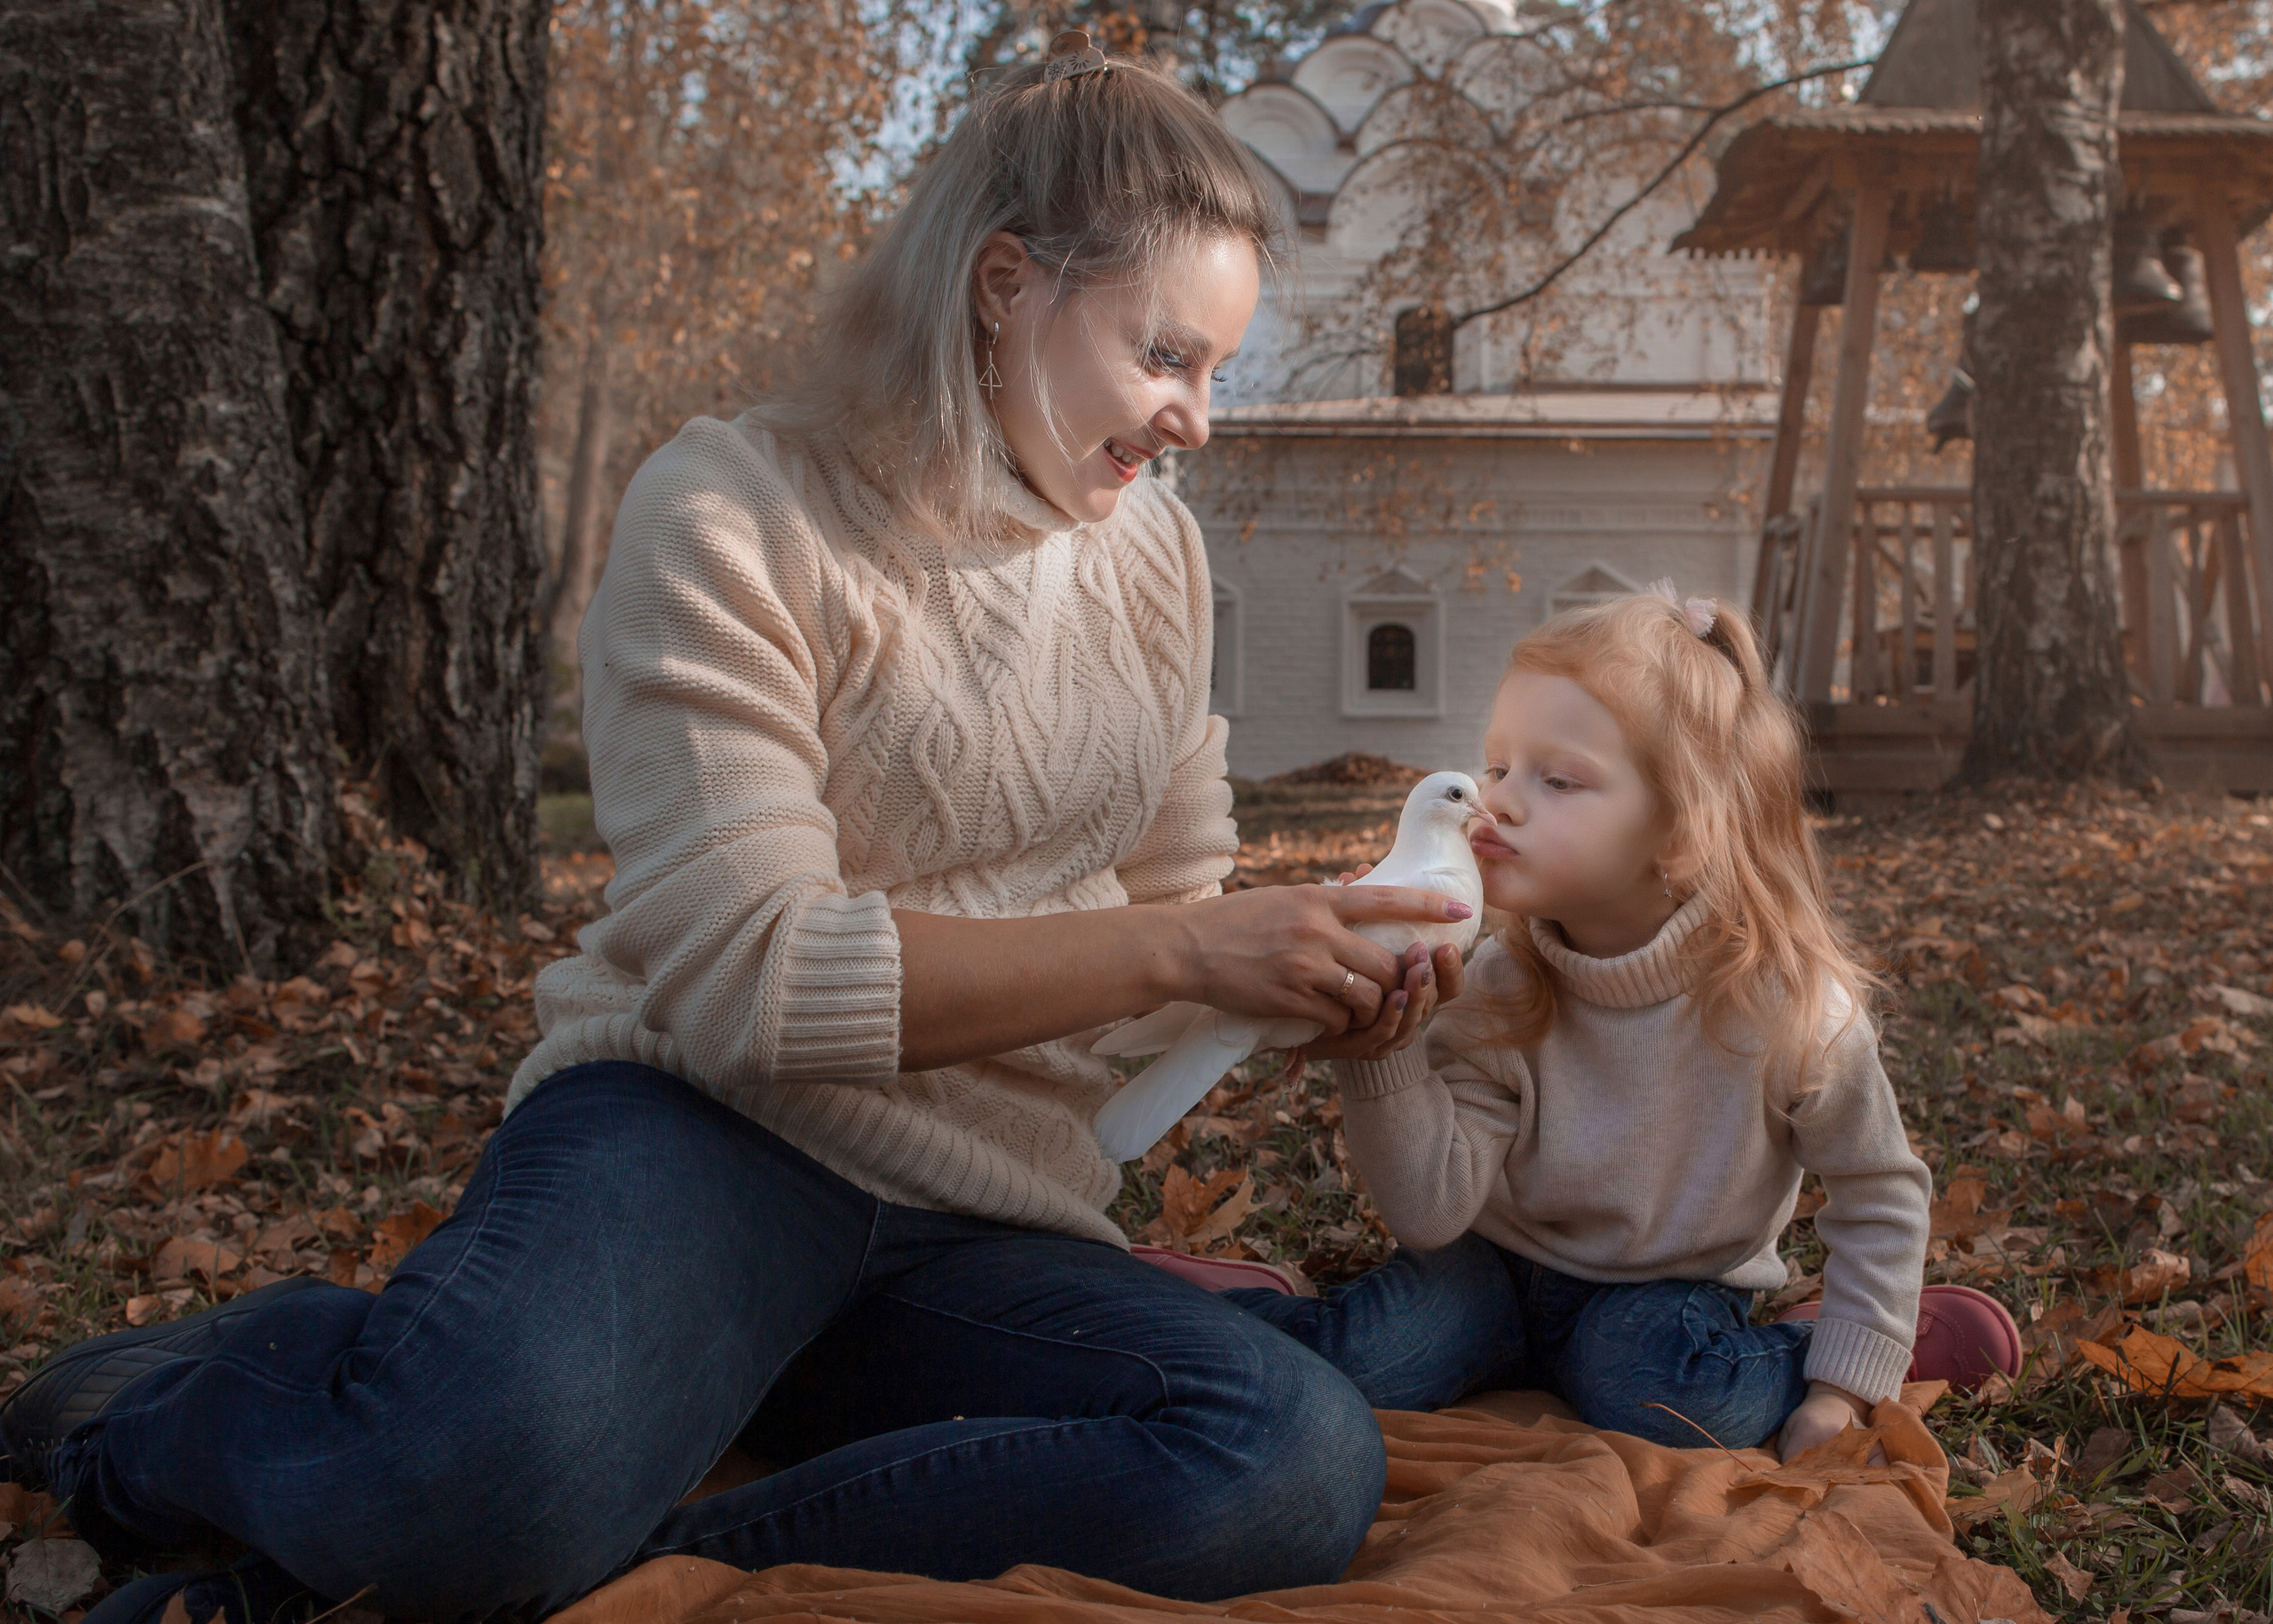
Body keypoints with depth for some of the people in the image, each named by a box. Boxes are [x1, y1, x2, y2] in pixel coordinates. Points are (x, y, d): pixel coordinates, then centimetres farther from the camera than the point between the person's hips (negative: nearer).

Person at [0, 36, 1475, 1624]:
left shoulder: (1152, 550, 12)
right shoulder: (740, 514, -8)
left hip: (986, 1236, 6)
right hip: (707, 1133, -5)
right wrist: (1179, 949, -20)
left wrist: (1314, 974, -4)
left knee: (1303, 1467, -27)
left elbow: (1171, 887, 18)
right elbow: (748, 977, -17)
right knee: (491, 1456, -41)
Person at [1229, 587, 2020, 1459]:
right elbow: (1433, 1210, -24)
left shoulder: (1790, 1004, -22)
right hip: (1507, 1266, 1)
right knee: (1356, 1361, -25)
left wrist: (1843, 1383, -8)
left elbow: (1880, 1193, -7)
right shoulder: (1492, 993, -16)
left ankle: (1816, 1344, -5)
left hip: (1674, 1292, 0)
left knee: (1650, 1394, -32)